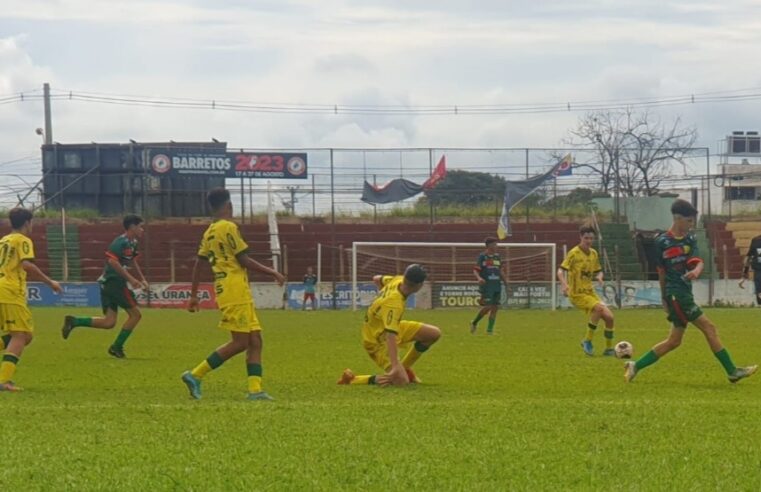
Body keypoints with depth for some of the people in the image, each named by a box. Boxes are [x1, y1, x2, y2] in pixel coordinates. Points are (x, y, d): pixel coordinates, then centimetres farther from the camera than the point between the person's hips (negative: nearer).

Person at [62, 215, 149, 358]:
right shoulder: (121, 242, -14)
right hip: (114, 281, -9)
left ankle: (73, 321, -1)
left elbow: (132, 262, 32)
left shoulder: (132, 243, 17)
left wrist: (142, 279, 27)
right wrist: (130, 278, -25)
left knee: (109, 322, 4)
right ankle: (117, 347, 4)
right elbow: (113, 261, -25)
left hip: (107, 284, 9)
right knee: (135, 314, -1)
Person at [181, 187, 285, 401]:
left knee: (255, 339, 6)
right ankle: (195, 375, -7)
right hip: (235, 292, -9)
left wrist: (193, 295, 20)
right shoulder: (229, 227, -10)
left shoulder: (209, 232, 14)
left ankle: (255, 389, -1)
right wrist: (273, 273, -4)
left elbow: (198, 263, 15)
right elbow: (243, 260, -12)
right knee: (240, 342, -8)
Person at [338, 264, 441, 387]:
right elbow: (391, 337, -45)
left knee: (434, 333, 2)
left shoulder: (397, 280, -13)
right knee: (401, 381, -21)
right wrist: (395, 366, -51)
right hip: (377, 340, -9)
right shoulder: (394, 304, -38)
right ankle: (352, 379, -5)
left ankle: (405, 367, 21)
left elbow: (377, 279, 10)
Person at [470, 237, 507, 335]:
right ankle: (474, 323, 10)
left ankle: (490, 329, 6)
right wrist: (479, 278, -28)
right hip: (486, 286, -6)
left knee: (495, 307, 0)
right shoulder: (482, 257, -5)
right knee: (488, 307, -11)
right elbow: (475, 270, -9)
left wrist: (505, 281, 20)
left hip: (497, 285, 6)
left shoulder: (497, 256, 13)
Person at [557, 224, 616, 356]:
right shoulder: (574, 253, -10)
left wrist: (599, 277, -4)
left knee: (609, 316, -6)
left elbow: (598, 271, 20)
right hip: (577, 294, -6)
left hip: (590, 292, 6)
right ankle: (587, 341, -15)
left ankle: (609, 349, 10)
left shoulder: (593, 254, 9)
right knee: (599, 308, -29)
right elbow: (560, 271, -15)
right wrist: (564, 284, -33)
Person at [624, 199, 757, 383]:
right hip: (675, 294, -7)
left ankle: (635, 366, 13)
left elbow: (698, 261, -5)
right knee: (709, 328, -9)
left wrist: (696, 271, -29)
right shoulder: (662, 242, -6)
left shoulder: (690, 240, 10)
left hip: (685, 293, 7)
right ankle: (732, 371, -6)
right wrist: (664, 297, 8)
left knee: (673, 341, 8)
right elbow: (661, 271, 2)